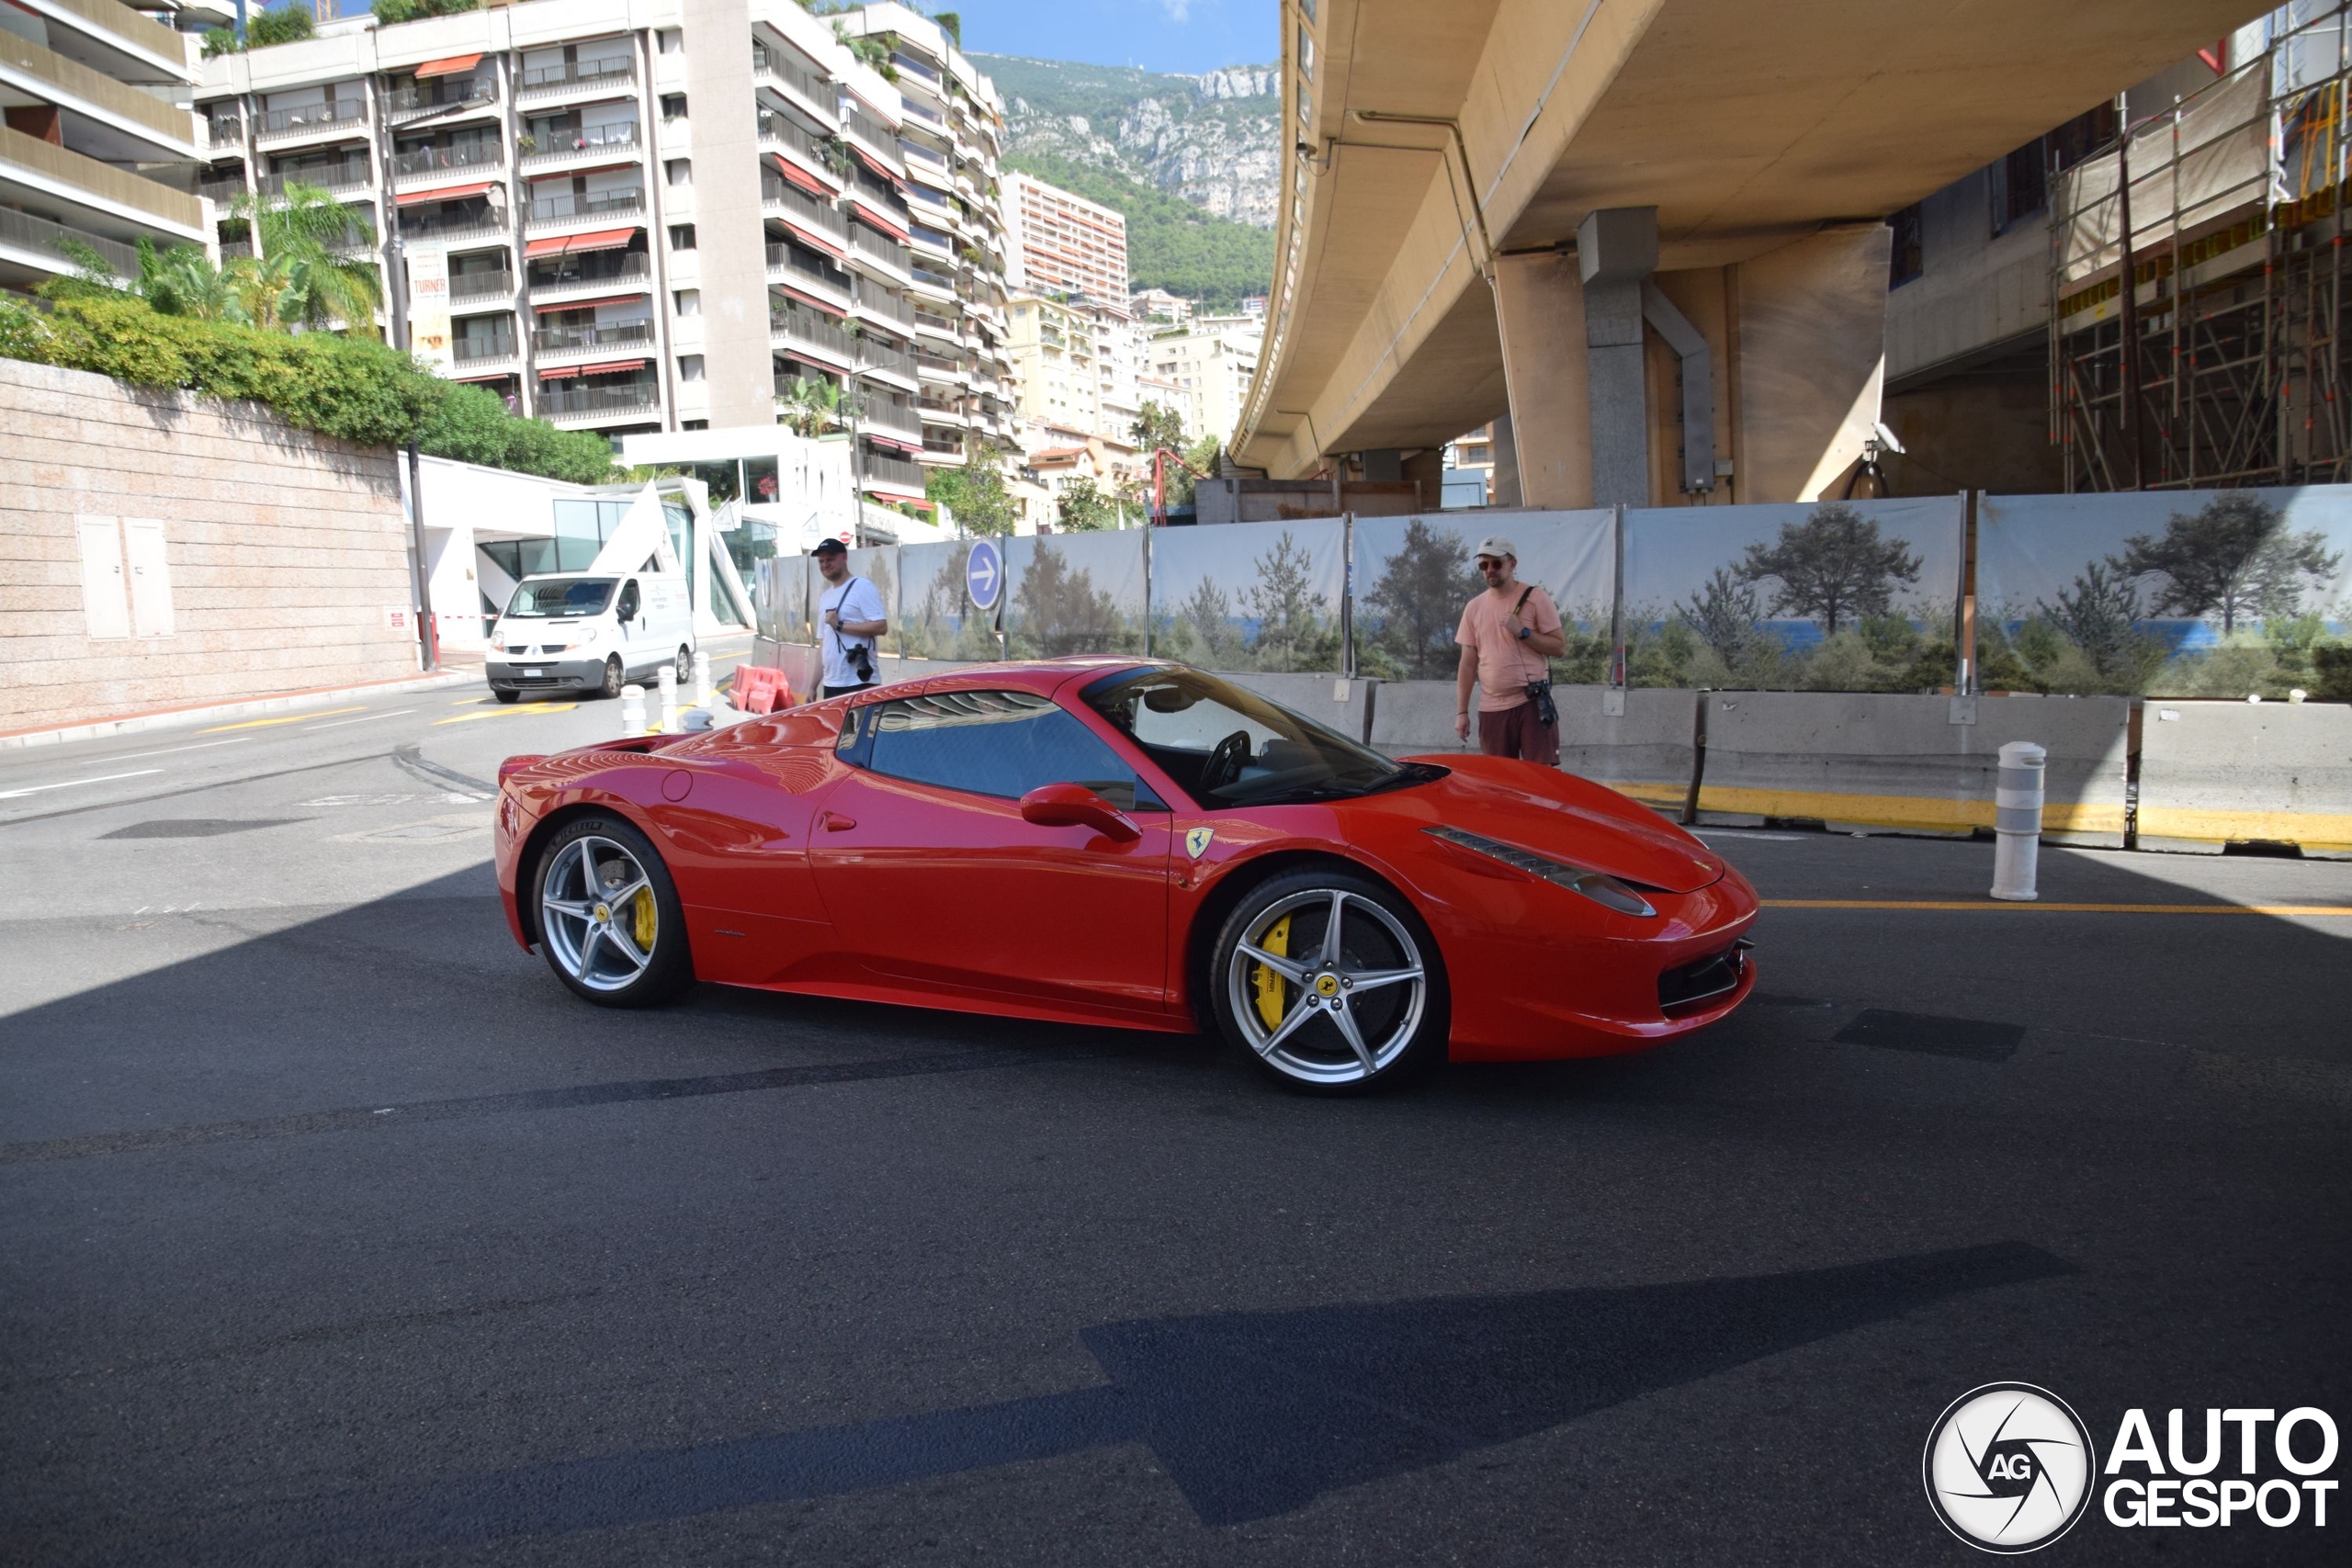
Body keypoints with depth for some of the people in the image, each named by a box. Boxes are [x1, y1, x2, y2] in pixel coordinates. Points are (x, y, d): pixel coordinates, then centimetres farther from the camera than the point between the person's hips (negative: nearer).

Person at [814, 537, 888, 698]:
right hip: (831, 684, 8)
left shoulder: (862, 587, -5)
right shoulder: (825, 598, 20)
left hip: (859, 683, -8)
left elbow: (881, 626, -16)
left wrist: (840, 625, -14)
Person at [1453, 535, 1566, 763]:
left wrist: (1523, 632, -16)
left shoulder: (1535, 598, -2)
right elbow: (1468, 664, 11)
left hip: (1532, 702, -4)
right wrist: (1461, 712, 7)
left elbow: (1560, 646, -4)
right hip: (1491, 709, 4)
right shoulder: (1474, 607, 9)